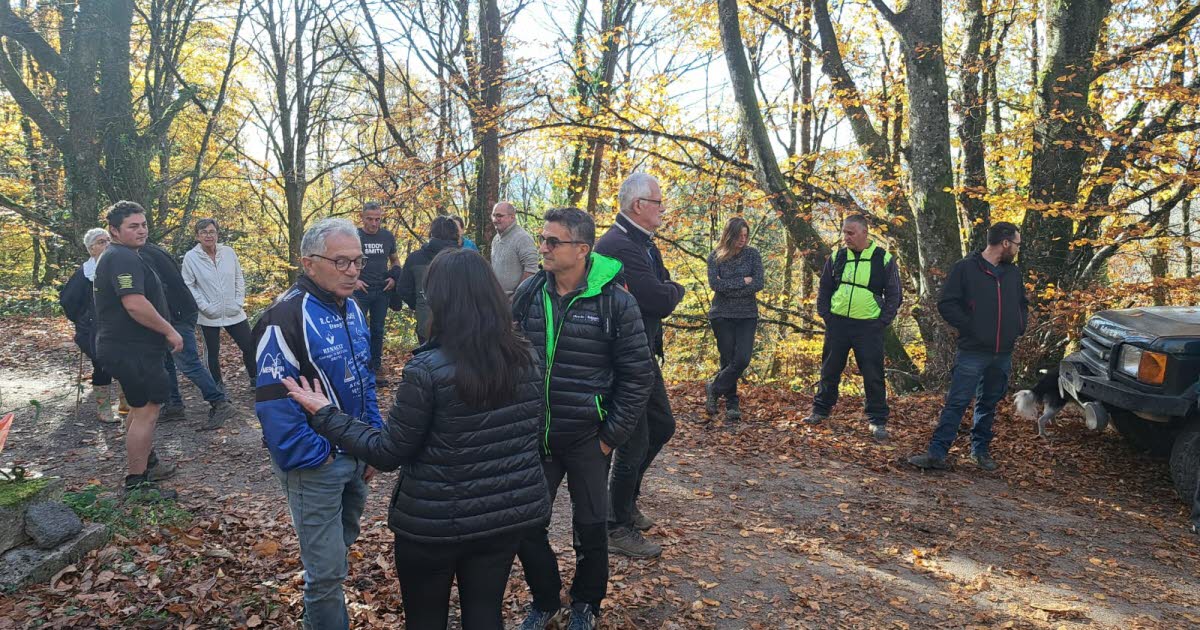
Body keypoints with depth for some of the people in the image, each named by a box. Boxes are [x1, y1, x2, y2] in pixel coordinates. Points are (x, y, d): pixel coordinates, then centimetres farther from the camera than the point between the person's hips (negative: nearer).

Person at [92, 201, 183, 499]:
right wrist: (170, 331, -21)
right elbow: (135, 305, -30)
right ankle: (136, 483, 0)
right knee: (147, 412, -6)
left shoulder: (115, 256, 17)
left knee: (140, 407, 23)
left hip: (125, 346, 11)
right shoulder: (124, 258, -19)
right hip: (133, 350, -11)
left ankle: (144, 461, 39)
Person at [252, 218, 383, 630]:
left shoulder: (351, 309, 5)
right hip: (315, 465, -8)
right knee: (326, 569, 1)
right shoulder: (287, 317, -21)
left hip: (355, 455, 8)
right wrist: (315, 457, -17)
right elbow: (272, 402, -22)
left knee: (341, 546, 23)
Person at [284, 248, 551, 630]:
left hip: (436, 521, -4)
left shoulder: (427, 369, -21)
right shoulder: (524, 357, -5)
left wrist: (324, 414, -4)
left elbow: (388, 453, -13)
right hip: (508, 513, 4)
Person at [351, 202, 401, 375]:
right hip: (360, 291, -4)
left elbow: (395, 260, 20)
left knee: (378, 331, 9)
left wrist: (394, 277, 4)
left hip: (382, 291, 4)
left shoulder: (387, 236, 7)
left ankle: (374, 370, 18)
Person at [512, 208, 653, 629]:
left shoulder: (615, 301, -12)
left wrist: (613, 434, -8)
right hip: (533, 437, 3)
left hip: (588, 439, -3)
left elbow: (638, 373, -8)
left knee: (591, 526, 11)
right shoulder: (528, 293, -1)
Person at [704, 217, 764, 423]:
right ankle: (732, 404, 15)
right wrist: (743, 281, -13)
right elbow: (714, 284, -15)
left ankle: (714, 389, 8)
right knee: (728, 359, 1)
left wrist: (728, 287, -14)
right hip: (722, 315, -1)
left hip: (747, 315, 1)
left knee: (742, 359, -11)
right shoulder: (715, 257, -1)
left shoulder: (752, 254, 2)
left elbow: (759, 283, -8)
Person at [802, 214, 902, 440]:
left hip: (869, 326, -3)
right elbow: (824, 289, 14)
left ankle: (878, 421, 10)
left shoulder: (884, 259, -2)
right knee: (830, 370, 11)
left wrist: (883, 322, -4)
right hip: (837, 324, 3)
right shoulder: (836, 258, 6)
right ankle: (820, 410, 26)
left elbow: (894, 295, 2)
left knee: (873, 375, -1)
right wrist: (825, 315, 4)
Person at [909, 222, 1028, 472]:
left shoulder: (1014, 272, 12)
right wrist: (970, 327, -14)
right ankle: (937, 452, -5)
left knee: (988, 404, 14)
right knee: (956, 402, -8)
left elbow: (1023, 303, 27)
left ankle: (981, 450, 26)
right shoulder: (965, 268, -7)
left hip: (1003, 355, 6)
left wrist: (1019, 327, 11)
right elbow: (946, 304, -9)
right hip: (972, 352, -6)